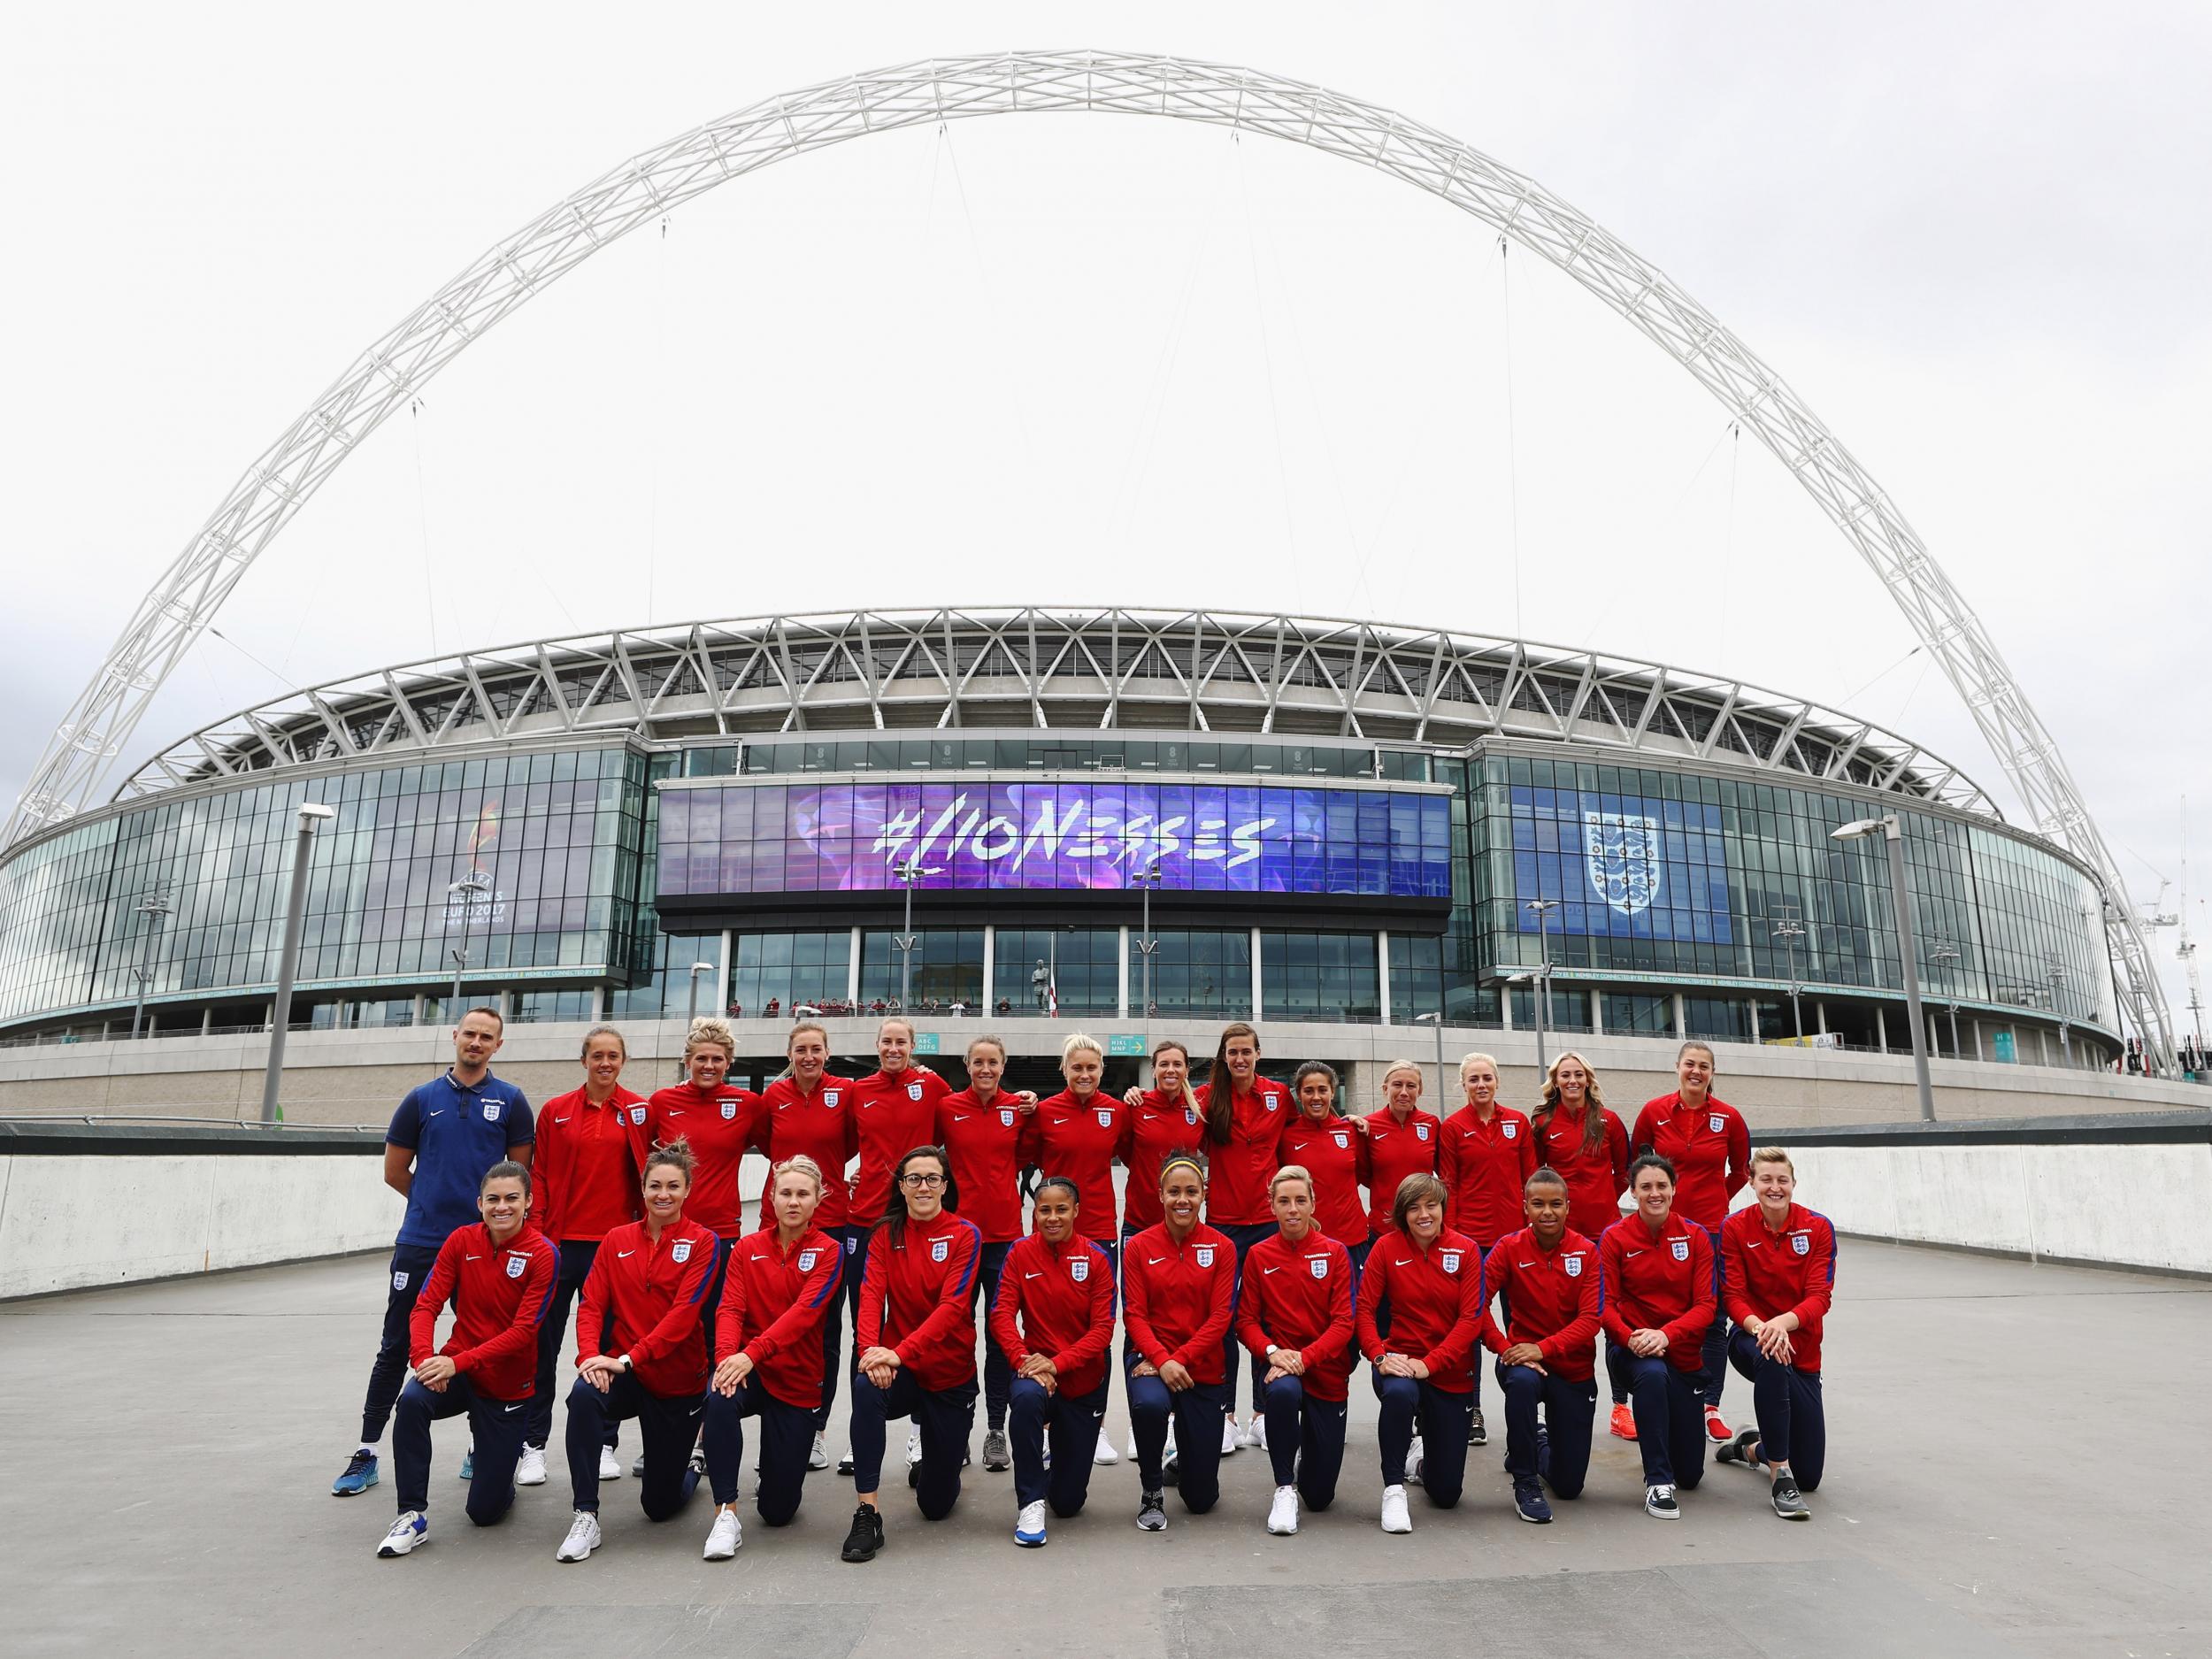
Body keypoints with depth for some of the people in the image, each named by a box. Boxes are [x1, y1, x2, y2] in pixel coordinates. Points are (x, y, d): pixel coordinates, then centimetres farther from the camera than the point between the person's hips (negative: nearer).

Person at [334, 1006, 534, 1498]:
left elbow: (522, 1171, 5)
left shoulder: (510, 1101, 1)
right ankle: (367, 1453, 16)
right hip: (419, 1243, 1)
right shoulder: (422, 1098, 5)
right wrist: (435, 1202, 12)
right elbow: (395, 1170, 10)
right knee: (396, 1348, 5)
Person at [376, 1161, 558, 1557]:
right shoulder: (461, 1240, -5)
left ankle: (497, 1457, 37)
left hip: (508, 1386, -2)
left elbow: (523, 1331, -20)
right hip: (456, 1369, 3)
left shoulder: (543, 1254, -17)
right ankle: (413, 1516, -16)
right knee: (412, 1401, -33)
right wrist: (424, 1358, -28)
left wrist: (458, 1363, -29)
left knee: (484, 1510, 1)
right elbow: (425, 1306, -9)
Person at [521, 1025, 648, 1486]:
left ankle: (605, 1443, 19)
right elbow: (540, 1175, 5)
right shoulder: (555, 1111, 4)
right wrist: (535, 1231, -1)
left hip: (613, 1242, -1)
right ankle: (534, 1445, 16)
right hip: (560, 1241, 1)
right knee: (543, 1342, 5)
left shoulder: (637, 1111, 1)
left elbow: (646, 1173, 3)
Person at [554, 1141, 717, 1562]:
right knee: (584, 1394, -34)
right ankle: (585, 1518, -21)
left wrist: (628, 1358, -26)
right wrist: (589, 1355, -22)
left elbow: (683, 1313, -18)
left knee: (660, 1505, 5)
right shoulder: (617, 1241, 3)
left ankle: (685, 1469, 43)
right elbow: (592, 1305, -3)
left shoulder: (701, 1241, -8)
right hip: (623, 1374, 2)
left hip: (679, 1381, -2)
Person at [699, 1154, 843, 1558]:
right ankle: (726, 1514, -22)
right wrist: (727, 1356, -29)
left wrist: (752, 1353, -32)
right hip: (747, 1370, 1)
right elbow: (730, 1308, -8)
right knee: (720, 1398, -37)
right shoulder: (747, 1248, 3)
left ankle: (776, 1474, 37)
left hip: (799, 1381, -1)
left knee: (778, 1511, 0)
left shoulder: (828, 1252, -6)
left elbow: (804, 1311, -19)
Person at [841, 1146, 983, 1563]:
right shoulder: (886, 1233, -1)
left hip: (950, 1375, -1)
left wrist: (900, 1353, -34)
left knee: (936, 1504, 6)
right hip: (899, 1369, 1)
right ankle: (867, 1514, -25)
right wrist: (870, 1349, -33)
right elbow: (872, 1294, -13)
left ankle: (935, 1463, 43)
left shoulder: (965, 1235, -10)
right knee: (866, 1385, -36)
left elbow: (952, 1306, -21)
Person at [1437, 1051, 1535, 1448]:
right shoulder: (1452, 1127, -1)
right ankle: (1471, 1412, 12)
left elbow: (1530, 1178, 9)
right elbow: (1448, 1188, 0)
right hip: (1470, 1237, -2)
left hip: (1514, 1234, 2)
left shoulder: (1518, 1123, 6)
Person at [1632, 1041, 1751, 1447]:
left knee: (1712, 1318, 3)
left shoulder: (1728, 1117, -3)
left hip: (1712, 1228, 0)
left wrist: (1715, 1199, 11)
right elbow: (1636, 1161, 11)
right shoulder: (1654, 1112, -3)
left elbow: (1742, 1169, 13)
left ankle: (1710, 1406, 13)